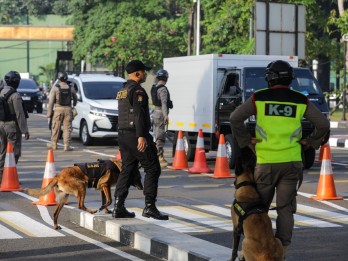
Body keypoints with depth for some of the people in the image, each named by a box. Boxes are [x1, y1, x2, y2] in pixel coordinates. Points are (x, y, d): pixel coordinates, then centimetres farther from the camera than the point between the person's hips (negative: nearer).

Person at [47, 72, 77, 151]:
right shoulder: (71, 88, 5)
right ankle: (66, 145, -2)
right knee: (67, 128, 2)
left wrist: (49, 112, -3)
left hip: (58, 109, -2)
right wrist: (74, 106, 39)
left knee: (56, 127, 8)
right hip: (68, 109, 2)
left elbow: (51, 101, -6)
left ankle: (54, 144, 18)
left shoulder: (55, 88, -4)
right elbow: (75, 99, 19)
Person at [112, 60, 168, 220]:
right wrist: (141, 136, -26)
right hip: (135, 135, -9)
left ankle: (118, 207, 6)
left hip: (123, 135, 10)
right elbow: (139, 115, -21)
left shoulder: (122, 90, 19)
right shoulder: (137, 90, -12)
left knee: (127, 170, 11)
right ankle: (149, 207, -9)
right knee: (152, 169, -4)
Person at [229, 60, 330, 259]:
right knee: (286, 207, 5)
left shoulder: (259, 98, 0)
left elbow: (235, 118, -6)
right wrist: (310, 143, 12)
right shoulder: (301, 101, 3)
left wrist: (246, 142, 3)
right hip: (292, 162, 1)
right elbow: (323, 124, 2)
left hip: (265, 161, -1)